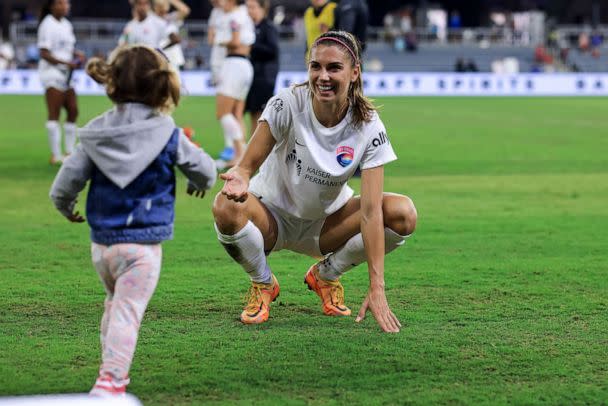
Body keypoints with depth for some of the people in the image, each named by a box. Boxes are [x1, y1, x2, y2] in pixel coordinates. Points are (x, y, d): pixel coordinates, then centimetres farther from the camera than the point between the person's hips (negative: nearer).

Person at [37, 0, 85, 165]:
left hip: (66, 74, 9)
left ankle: (70, 151, 17)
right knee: (54, 114, -7)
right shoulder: (48, 25, -12)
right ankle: (56, 155, -6)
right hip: (52, 72, -9)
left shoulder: (66, 24, 13)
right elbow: (44, 54, -16)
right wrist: (66, 63, -22)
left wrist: (77, 54, 4)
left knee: (73, 111, 9)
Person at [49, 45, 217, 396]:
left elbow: (69, 178, 2)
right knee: (127, 311, -7)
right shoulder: (168, 136, -7)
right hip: (142, 244, -4)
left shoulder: (96, 134, 1)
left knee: (115, 304, 23)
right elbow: (205, 170, 5)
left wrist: (65, 205, 24)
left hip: (101, 244, 5)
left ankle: (115, 373, 30)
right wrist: (201, 183, 30)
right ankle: (110, 379, -16)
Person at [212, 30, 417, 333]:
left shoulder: (368, 127, -18)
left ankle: (326, 275, 3)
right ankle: (262, 284, -3)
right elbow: (247, 165, -15)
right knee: (226, 207, -36)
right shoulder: (287, 105, -21)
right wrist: (239, 178, -43)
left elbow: (370, 210, -23)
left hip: (325, 223, 2)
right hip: (272, 216, -2)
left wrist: (376, 288, -30)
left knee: (403, 213, -23)